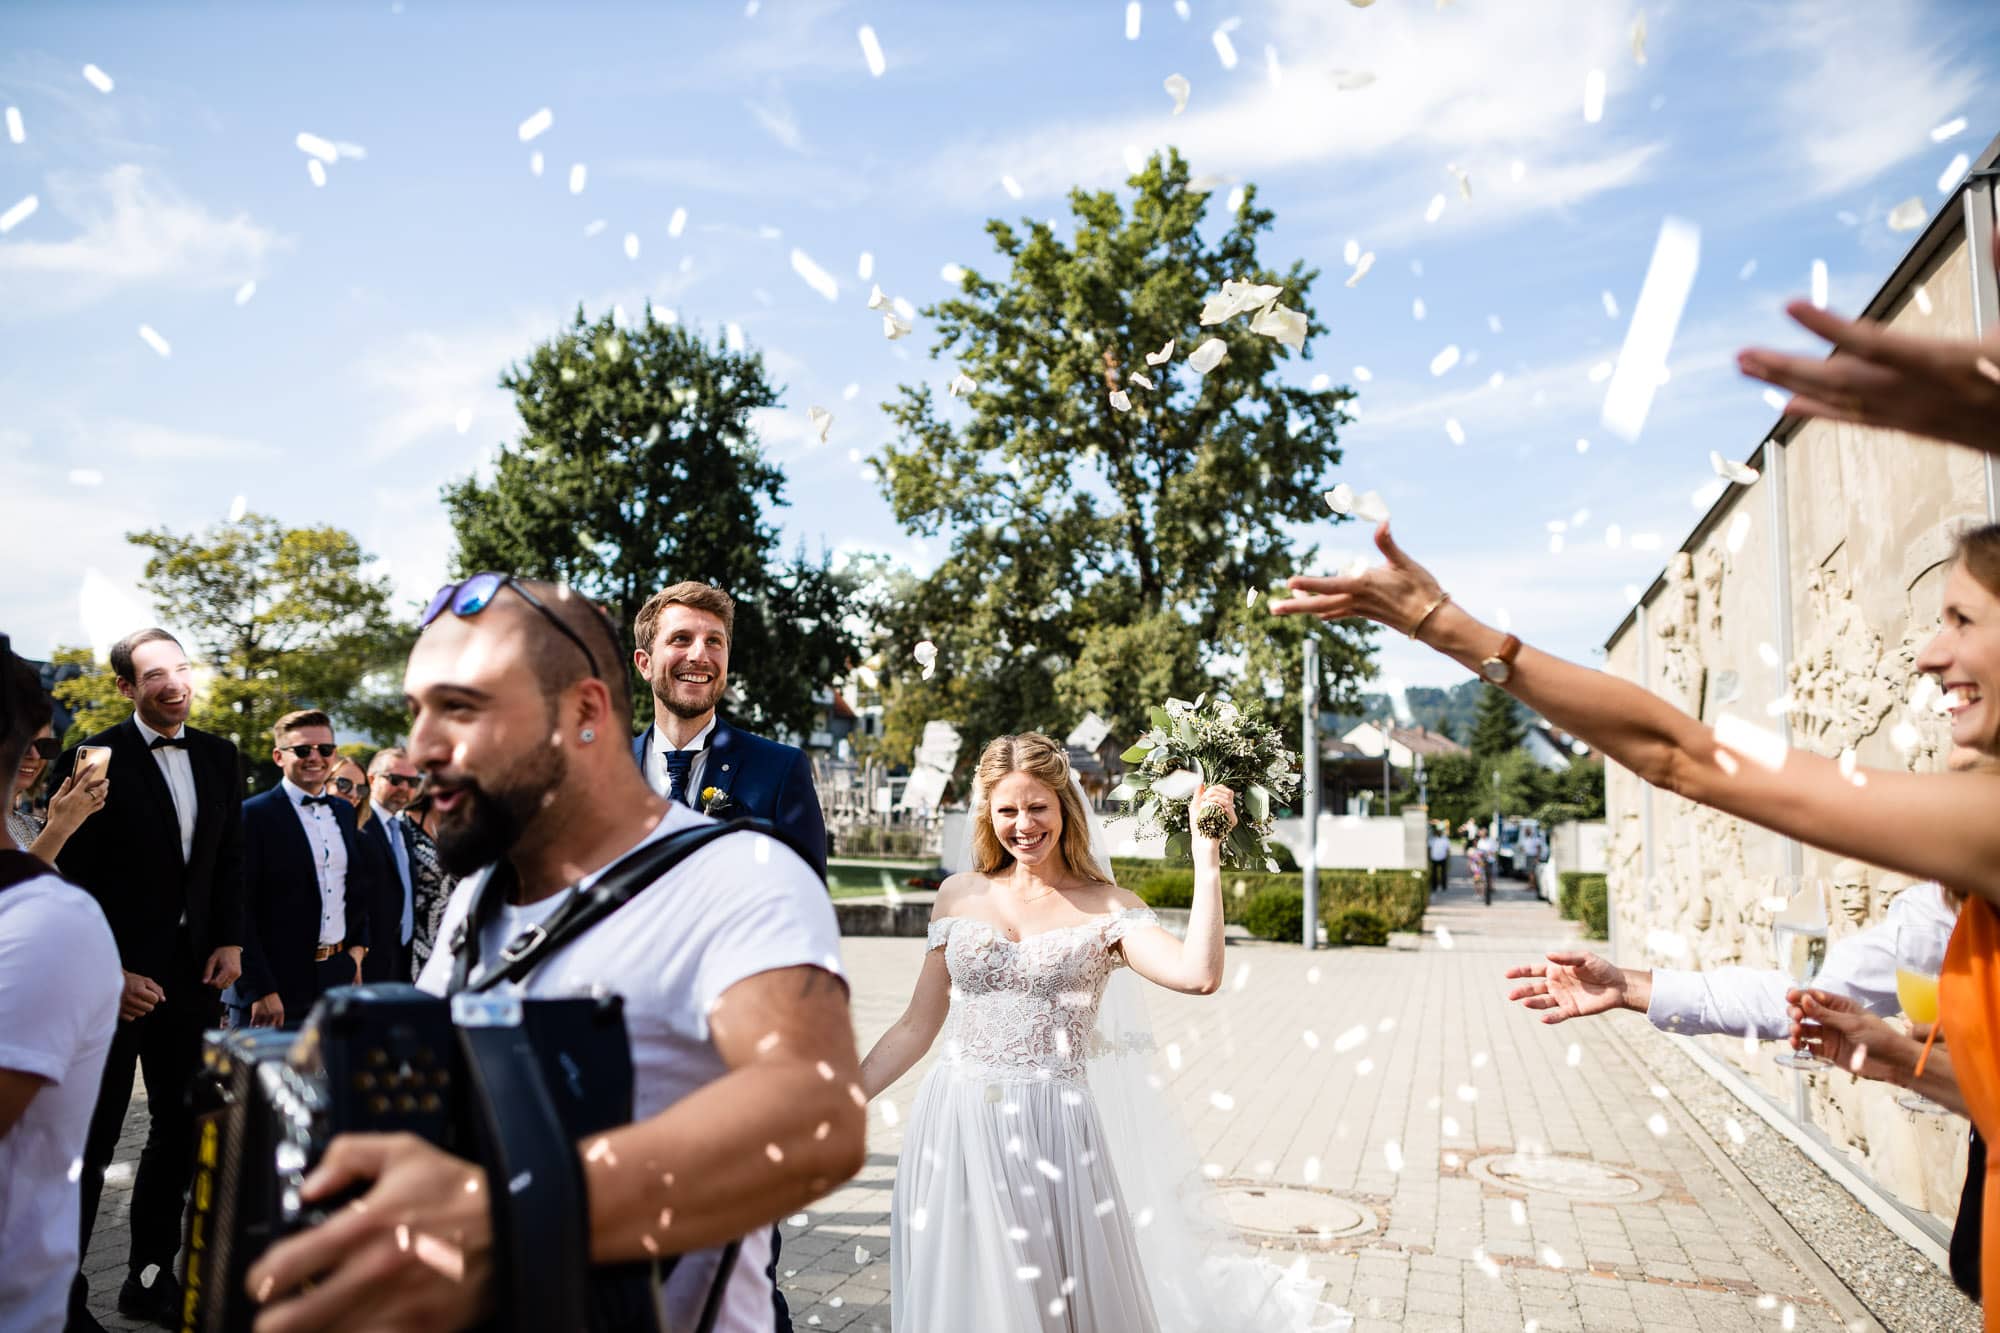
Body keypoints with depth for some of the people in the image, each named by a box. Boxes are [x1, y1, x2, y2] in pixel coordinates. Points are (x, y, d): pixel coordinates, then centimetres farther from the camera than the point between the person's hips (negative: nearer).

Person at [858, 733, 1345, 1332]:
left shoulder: (1106, 907, -1)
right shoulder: (959, 895, 5)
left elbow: (1199, 975, -18)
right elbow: (917, 1025, 9)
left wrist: (1206, 860, -19)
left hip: (1057, 1128, -2)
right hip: (957, 1126, 2)